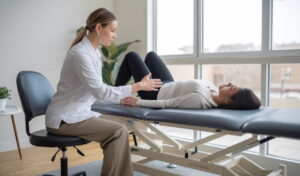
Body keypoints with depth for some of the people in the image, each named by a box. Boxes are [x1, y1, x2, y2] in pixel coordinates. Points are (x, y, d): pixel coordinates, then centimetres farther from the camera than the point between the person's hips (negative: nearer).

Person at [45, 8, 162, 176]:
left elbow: (98, 89, 14)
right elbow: (101, 91, -24)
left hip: (77, 113, 9)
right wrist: (139, 86, -19)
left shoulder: (94, 51, 8)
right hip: (65, 119, -9)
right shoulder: (80, 54, -21)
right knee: (118, 131, -16)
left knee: (119, 129, 1)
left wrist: (122, 98, 4)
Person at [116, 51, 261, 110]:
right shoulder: (215, 92, -18)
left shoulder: (200, 99, -43)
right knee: (150, 54, 27)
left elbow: (166, 104, -35)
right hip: (167, 86, 7)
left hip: (156, 93, -7)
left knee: (131, 56, 7)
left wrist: (137, 102, -27)